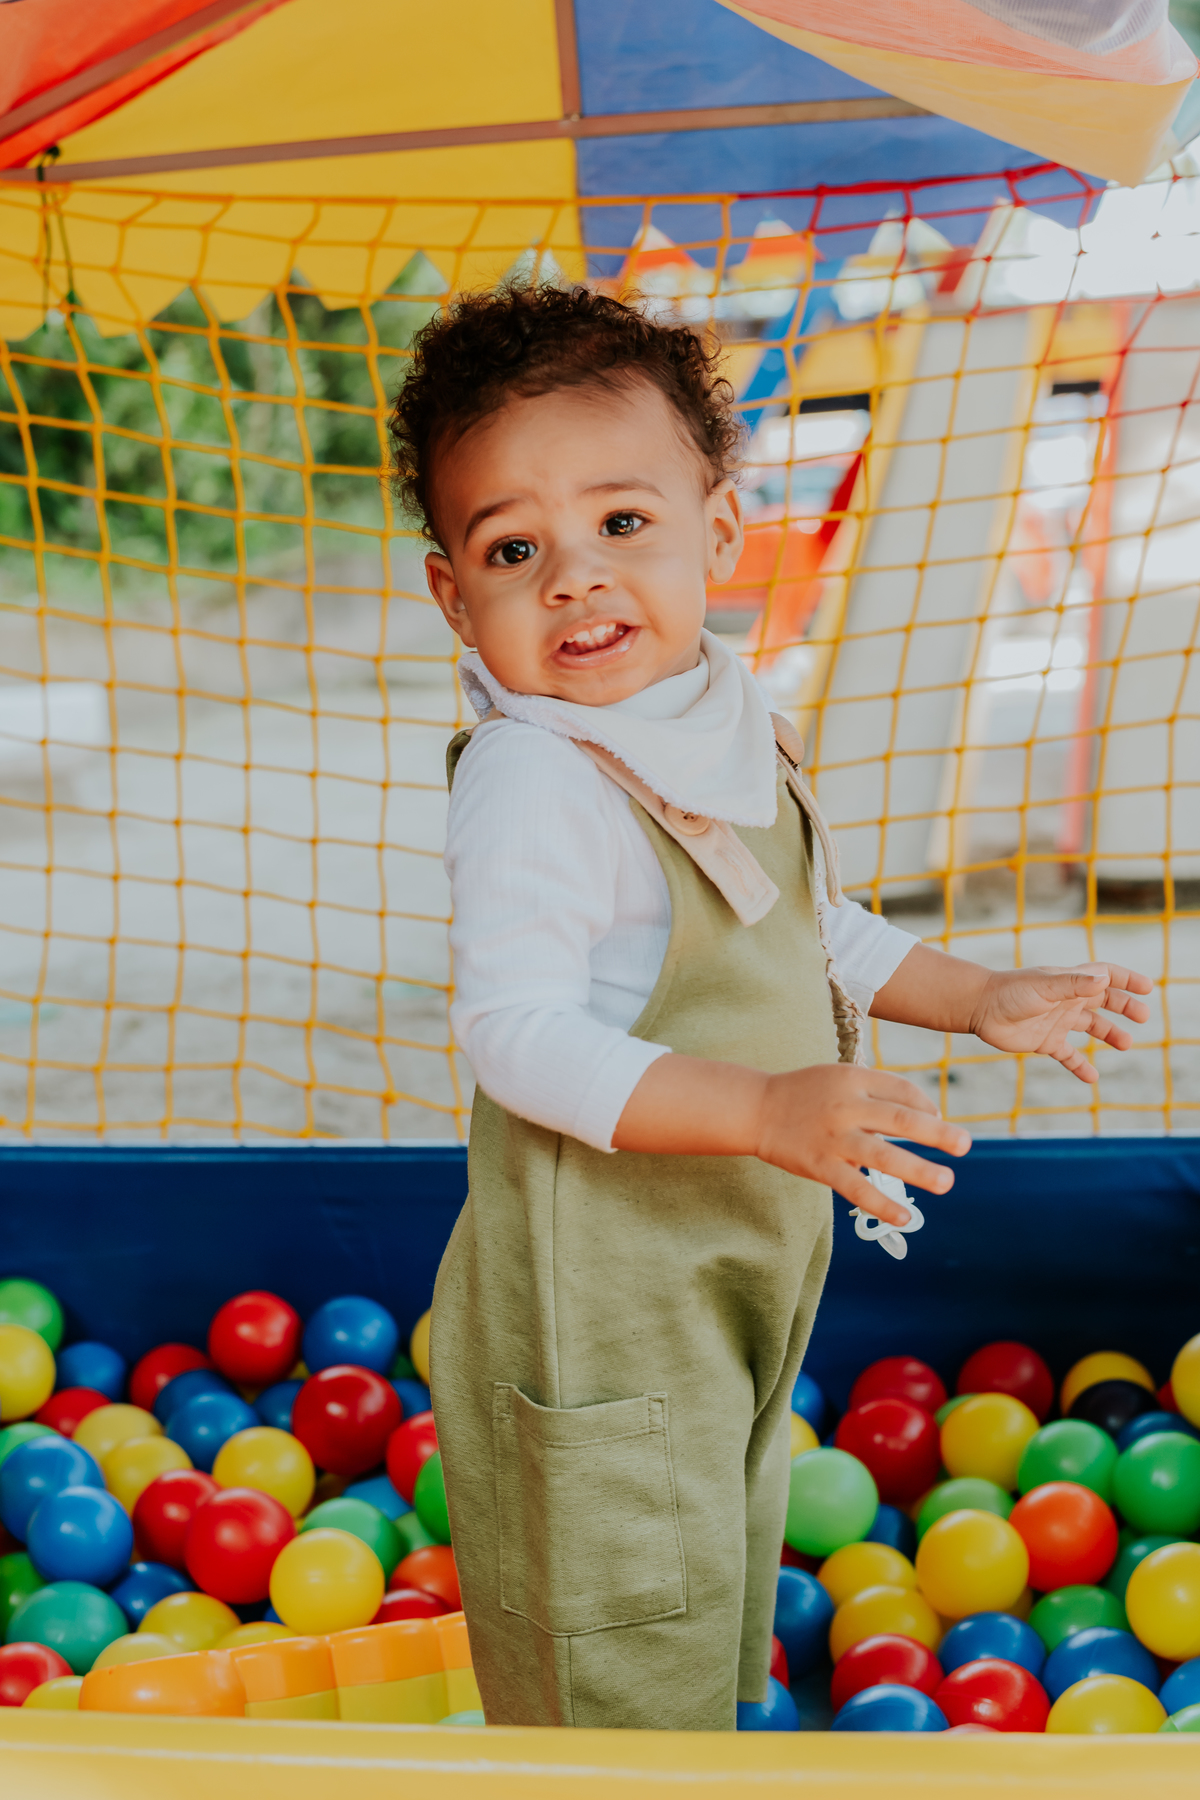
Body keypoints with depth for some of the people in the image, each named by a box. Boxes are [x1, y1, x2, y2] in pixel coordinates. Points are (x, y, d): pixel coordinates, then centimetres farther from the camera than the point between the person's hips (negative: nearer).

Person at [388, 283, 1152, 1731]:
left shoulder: (727, 728, 4)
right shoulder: (529, 780, -24)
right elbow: (518, 1033, -30)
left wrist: (980, 1001, 18)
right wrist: (762, 1110, -36)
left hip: (743, 1278, 9)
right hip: (601, 1305, -8)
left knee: (722, 1612, 27)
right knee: (627, 1679, 3)